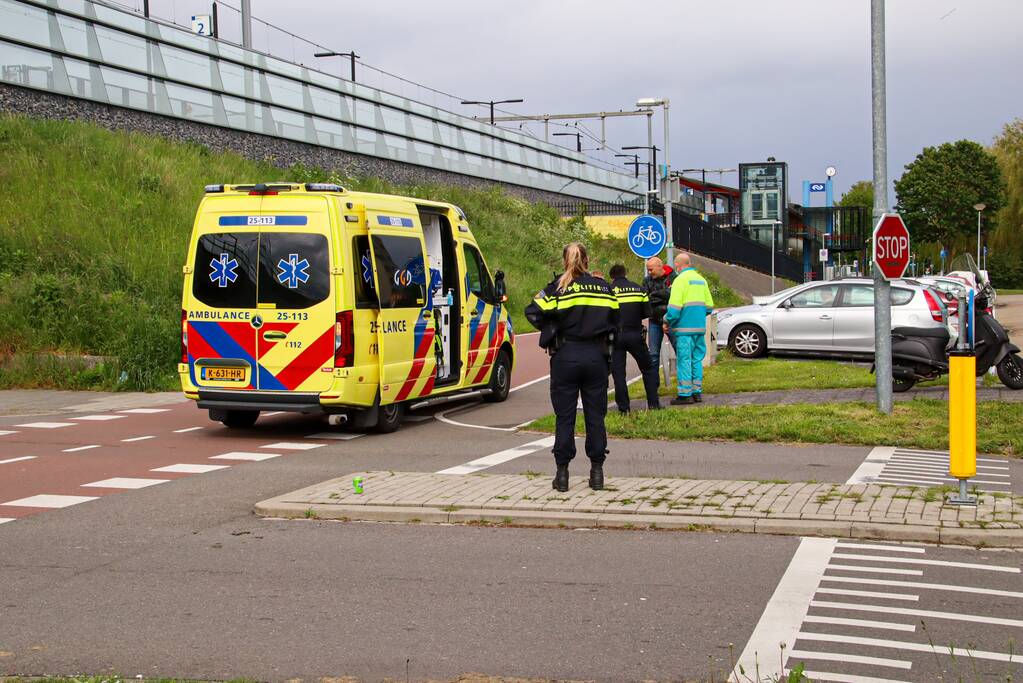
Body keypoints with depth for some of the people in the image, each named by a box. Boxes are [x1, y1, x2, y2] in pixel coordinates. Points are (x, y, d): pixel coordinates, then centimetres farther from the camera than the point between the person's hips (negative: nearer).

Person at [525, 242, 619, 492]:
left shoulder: (558, 288, -4)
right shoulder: (603, 287, 6)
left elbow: (534, 312, -10)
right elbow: (615, 318, 11)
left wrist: (550, 331, 4)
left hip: (565, 356, -2)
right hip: (596, 356, 2)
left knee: (564, 416, 4)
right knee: (595, 415, 8)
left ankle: (562, 473, 5)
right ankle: (597, 471, 10)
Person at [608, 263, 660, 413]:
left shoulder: (608, 290, -2)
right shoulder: (638, 289, 5)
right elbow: (647, 313, 6)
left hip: (616, 337, -1)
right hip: (636, 335, 2)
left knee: (618, 371, 5)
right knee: (648, 369, 14)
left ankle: (623, 406, 0)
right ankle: (653, 403, 9)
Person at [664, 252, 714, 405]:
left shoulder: (680, 280, -9)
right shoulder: (701, 279, 13)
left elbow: (674, 308, -15)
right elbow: (709, 306, 16)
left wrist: (666, 321, 0)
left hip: (684, 328, -7)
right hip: (700, 327, 7)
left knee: (684, 360, -3)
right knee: (697, 359, 12)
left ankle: (685, 394, -2)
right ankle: (697, 392, 16)